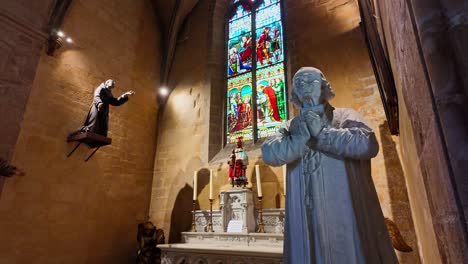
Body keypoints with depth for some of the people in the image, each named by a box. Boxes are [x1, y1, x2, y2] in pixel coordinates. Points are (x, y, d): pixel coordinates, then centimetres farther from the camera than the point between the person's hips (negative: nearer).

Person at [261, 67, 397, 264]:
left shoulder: (344, 117, 8)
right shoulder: (292, 127, 13)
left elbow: (368, 144, -12)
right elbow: (269, 153, -5)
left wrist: (321, 133, -8)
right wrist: (306, 132, -10)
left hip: (345, 213, -1)